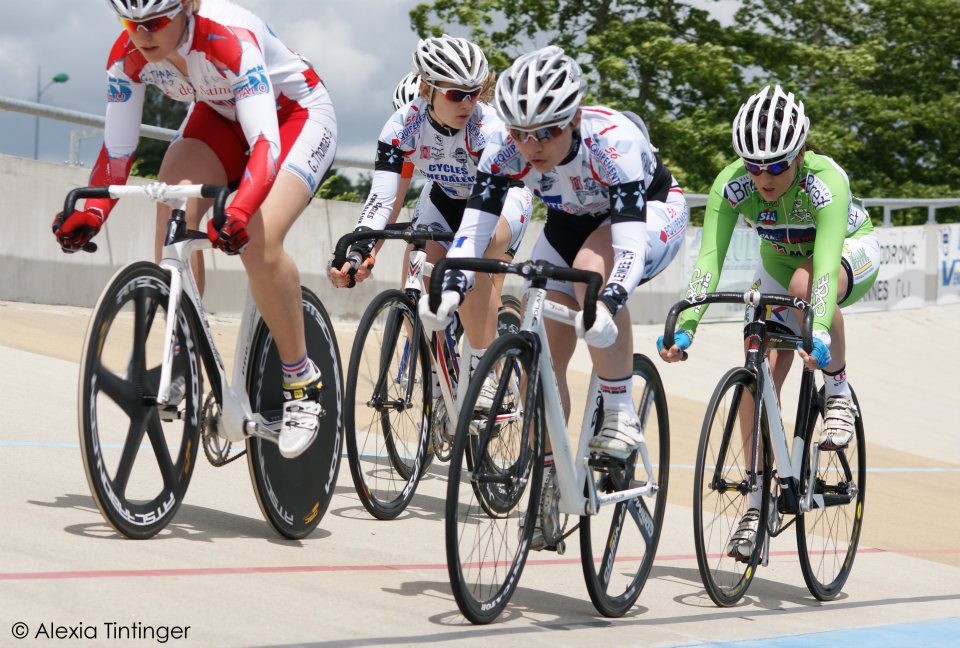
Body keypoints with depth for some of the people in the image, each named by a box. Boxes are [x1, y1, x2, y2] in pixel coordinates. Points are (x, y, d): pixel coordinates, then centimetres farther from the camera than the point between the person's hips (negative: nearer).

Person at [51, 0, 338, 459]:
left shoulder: (230, 39, -37)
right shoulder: (127, 55, -20)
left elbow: (265, 143, -44)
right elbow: (117, 151, -15)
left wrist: (238, 211, -60)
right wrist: (90, 212, -33)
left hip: (297, 114, -5)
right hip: (220, 114, 5)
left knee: (258, 243, -27)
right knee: (172, 214, -23)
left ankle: (302, 379, -9)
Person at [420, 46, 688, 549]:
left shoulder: (611, 139, -39)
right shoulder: (506, 149, -26)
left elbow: (629, 242, -45)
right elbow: (474, 225, -29)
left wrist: (608, 303, -61)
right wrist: (451, 286, -46)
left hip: (652, 213, -5)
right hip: (571, 223, 5)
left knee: (592, 263, -38)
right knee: (542, 356, -7)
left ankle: (621, 416, -25)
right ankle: (547, 490, 9)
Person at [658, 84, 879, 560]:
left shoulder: (825, 181, -37)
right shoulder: (732, 184, -27)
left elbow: (825, 265, -47)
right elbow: (709, 258, -34)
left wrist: (820, 333, -63)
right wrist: (684, 326, -48)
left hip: (851, 252, -3)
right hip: (779, 261, 4)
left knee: (805, 283, -38)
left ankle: (838, 392, -15)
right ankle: (757, 505, -1)